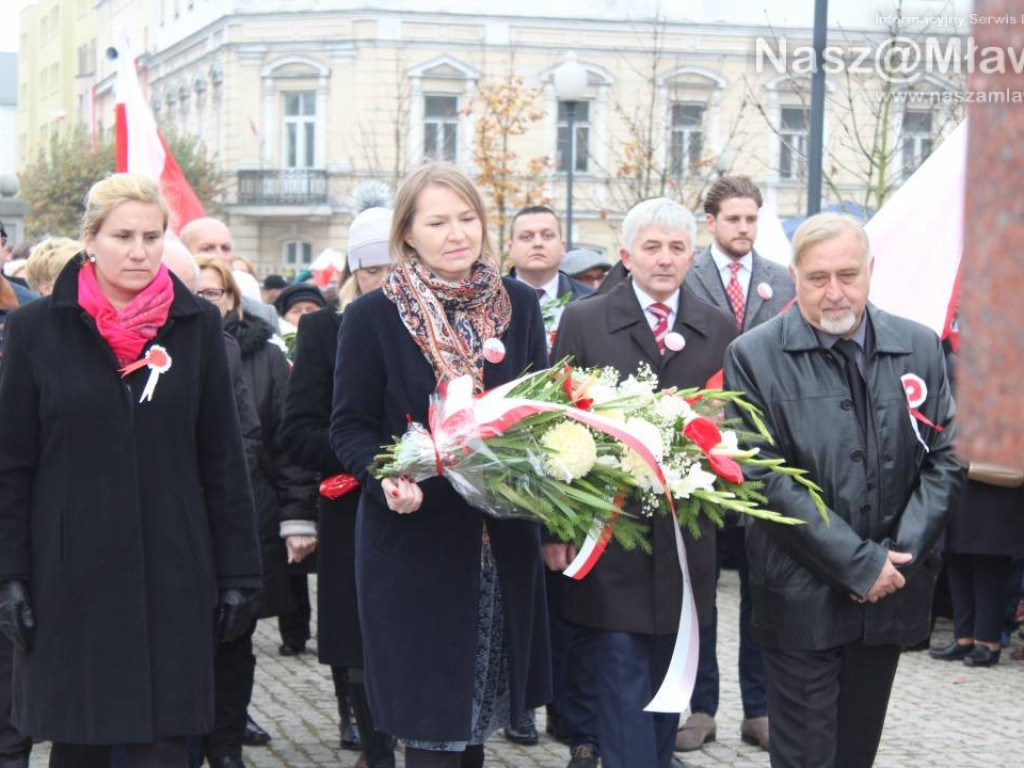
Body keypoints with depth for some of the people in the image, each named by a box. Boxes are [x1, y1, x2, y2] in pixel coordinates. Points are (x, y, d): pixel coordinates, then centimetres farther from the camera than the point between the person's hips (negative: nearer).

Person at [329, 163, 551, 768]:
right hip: (415, 541, -3)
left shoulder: (518, 304, 5)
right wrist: (387, 476, -23)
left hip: (504, 536, 4)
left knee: (480, 700, 13)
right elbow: (351, 427, -4)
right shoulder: (373, 316, -5)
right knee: (432, 717, 0)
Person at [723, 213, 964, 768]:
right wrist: (860, 564, -15)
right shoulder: (754, 357, -8)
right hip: (803, 597, -4)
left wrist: (901, 557, -8)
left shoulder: (919, 347, 3)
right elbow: (766, 477, -13)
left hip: (891, 592, 4)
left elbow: (944, 460, 5)